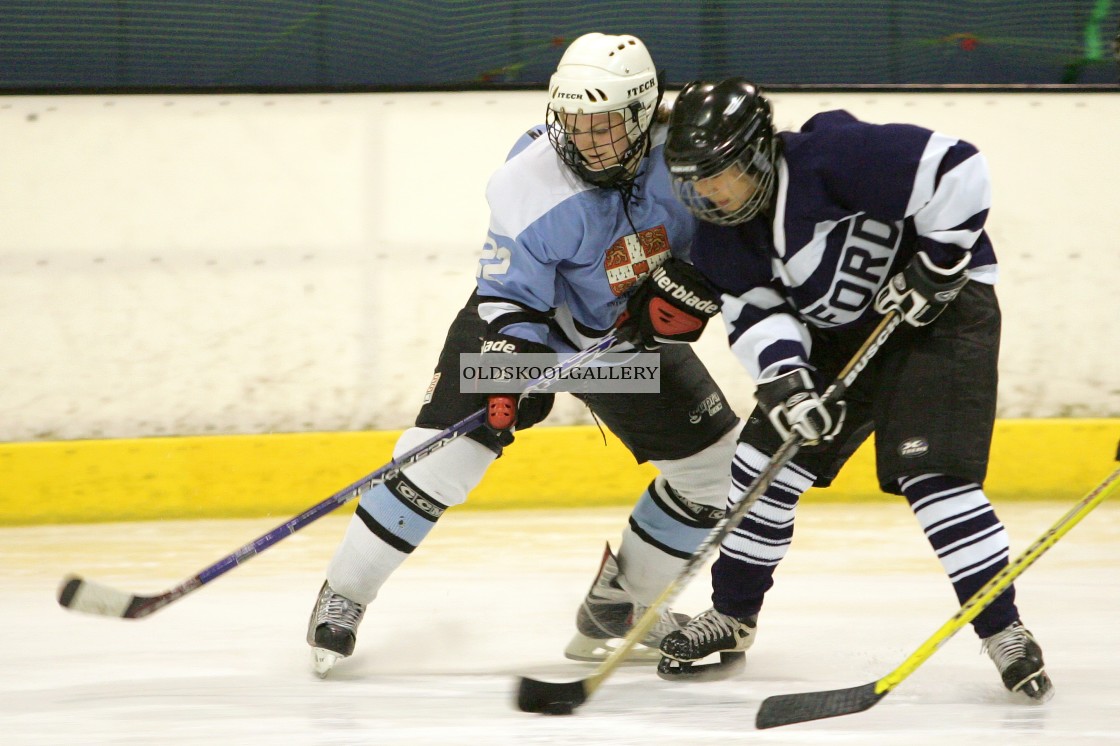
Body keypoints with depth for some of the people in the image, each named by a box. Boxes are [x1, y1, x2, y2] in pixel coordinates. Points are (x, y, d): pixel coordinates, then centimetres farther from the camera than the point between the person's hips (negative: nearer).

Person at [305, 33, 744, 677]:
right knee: (445, 450, -19)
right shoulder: (531, 189, -29)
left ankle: (618, 607, 14)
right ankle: (344, 595, -5)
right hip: (529, 321, -4)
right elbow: (511, 301, -22)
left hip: (635, 333, 4)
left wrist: (688, 291, -25)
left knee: (715, 463, -1)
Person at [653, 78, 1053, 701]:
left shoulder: (833, 158, -29)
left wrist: (934, 268, -25)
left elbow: (956, 171, -30)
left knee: (930, 472, -21)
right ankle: (733, 614, 18)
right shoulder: (720, 240, -5)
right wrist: (785, 380, -29)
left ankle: (1004, 632, -15)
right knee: (766, 452, 2)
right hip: (842, 329, 8)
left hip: (943, 306, -8)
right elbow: (757, 316, -10)